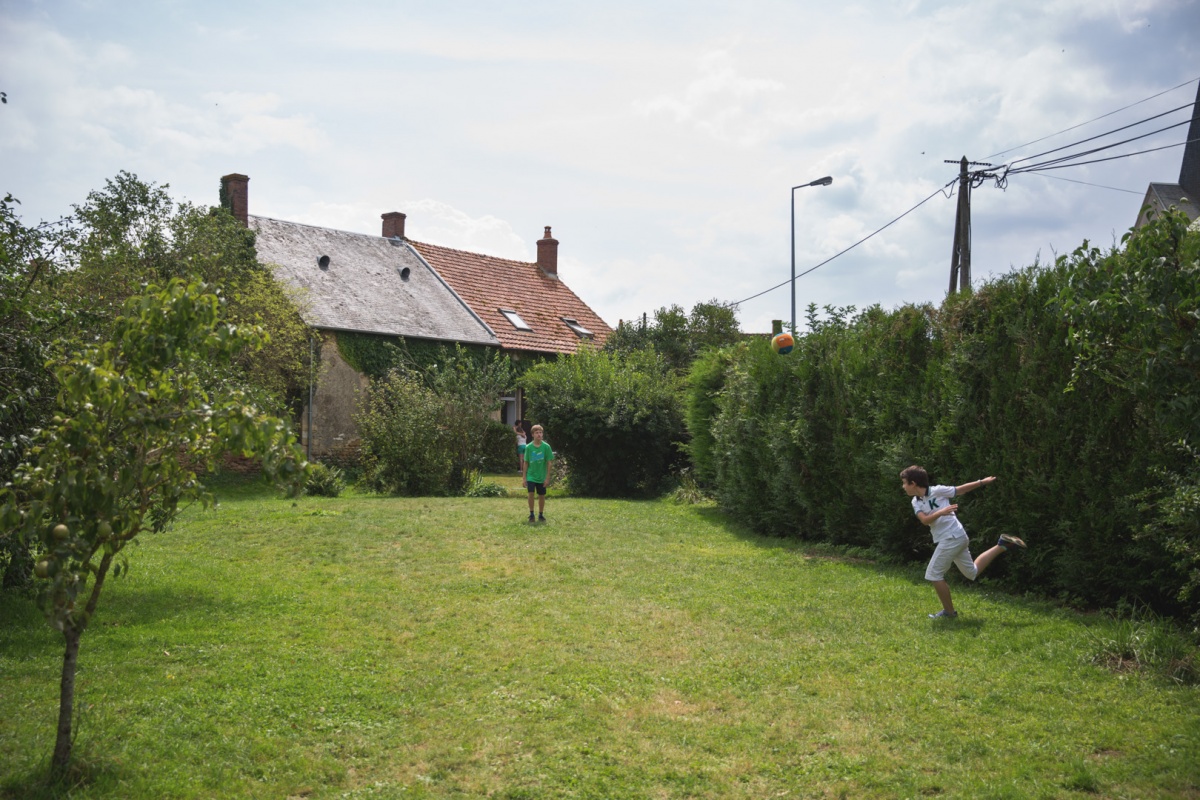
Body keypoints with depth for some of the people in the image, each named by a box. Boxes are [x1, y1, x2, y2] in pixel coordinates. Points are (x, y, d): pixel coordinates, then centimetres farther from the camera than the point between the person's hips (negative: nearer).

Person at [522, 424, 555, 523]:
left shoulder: (546, 447, -6)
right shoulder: (528, 447, -4)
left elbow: (549, 463, -3)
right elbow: (525, 463, 3)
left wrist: (547, 477, -5)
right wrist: (524, 477, 1)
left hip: (542, 476, 0)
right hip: (531, 475, 0)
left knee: (542, 496, 7)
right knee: (531, 493, -14)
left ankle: (541, 515, 24)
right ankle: (531, 514, 1)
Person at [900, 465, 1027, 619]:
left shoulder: (937, 491, -11)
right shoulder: (915, 502, 7)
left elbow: (961, 489, -1)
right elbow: (924, 520, -10)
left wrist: (982, 482, -1)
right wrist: (940, 512, -28)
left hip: (953, 537, -8)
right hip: (951, 539, 8)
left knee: (934, 575, -6)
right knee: (972, 573, 19)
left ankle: (949, 611, 5)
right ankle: (1002, 545, 23)